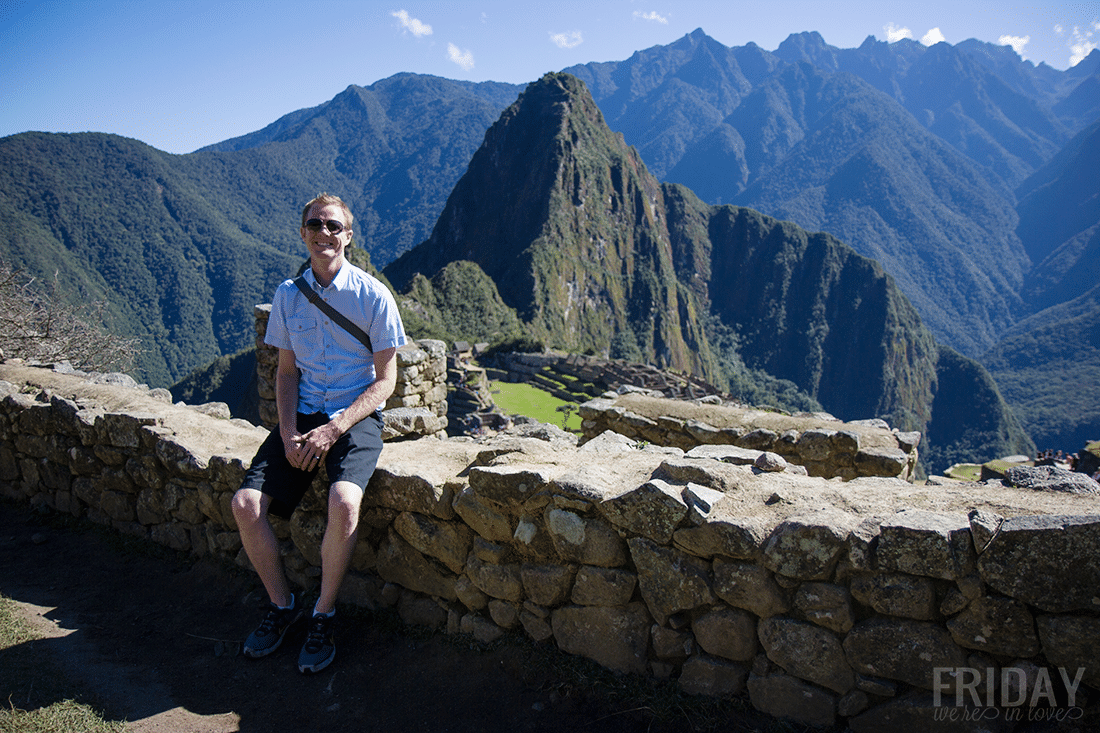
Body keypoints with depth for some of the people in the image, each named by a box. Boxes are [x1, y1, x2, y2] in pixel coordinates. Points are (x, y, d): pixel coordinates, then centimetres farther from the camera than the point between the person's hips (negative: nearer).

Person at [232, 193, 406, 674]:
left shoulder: (372, 295, -6)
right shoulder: (287, 296, 7)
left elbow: (385, 380, -5)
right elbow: (286, 372, 12)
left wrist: (333, 430, -16)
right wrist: (288, 431, -5)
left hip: (356, 416, -4)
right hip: (303, 415, 4)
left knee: (343, 501, -31)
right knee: (245, 504, -15)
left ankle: (323, 616, -7)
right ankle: (281, 605, 10)